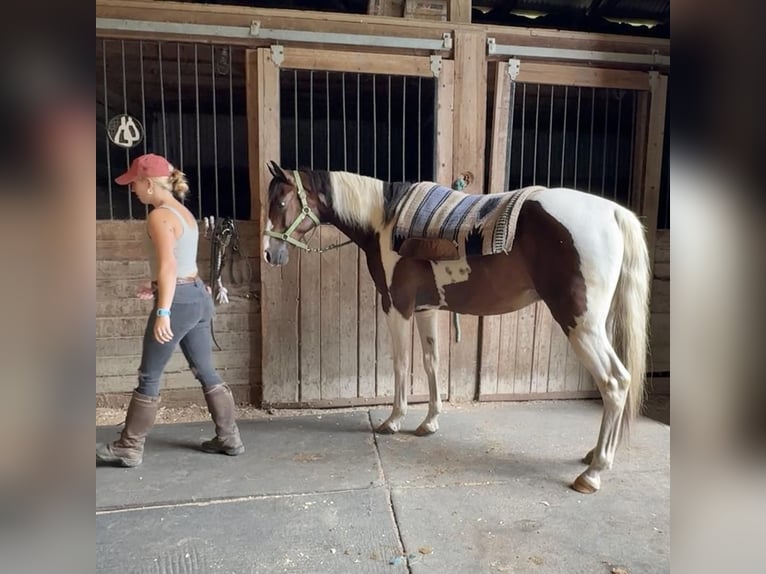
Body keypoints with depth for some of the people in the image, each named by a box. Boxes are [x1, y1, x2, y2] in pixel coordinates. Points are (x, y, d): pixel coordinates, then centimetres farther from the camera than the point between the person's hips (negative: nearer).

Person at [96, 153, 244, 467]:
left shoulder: (158, 216, -13)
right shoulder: (183, 212, 15)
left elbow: (168, 266, -23)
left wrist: (162, 312, -26)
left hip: (179, 300, -9)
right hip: (198, 295, 9)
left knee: (148, 377, 4)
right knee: (206, 372, 14)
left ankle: (129, 448, 17)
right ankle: (230, 438, 21)